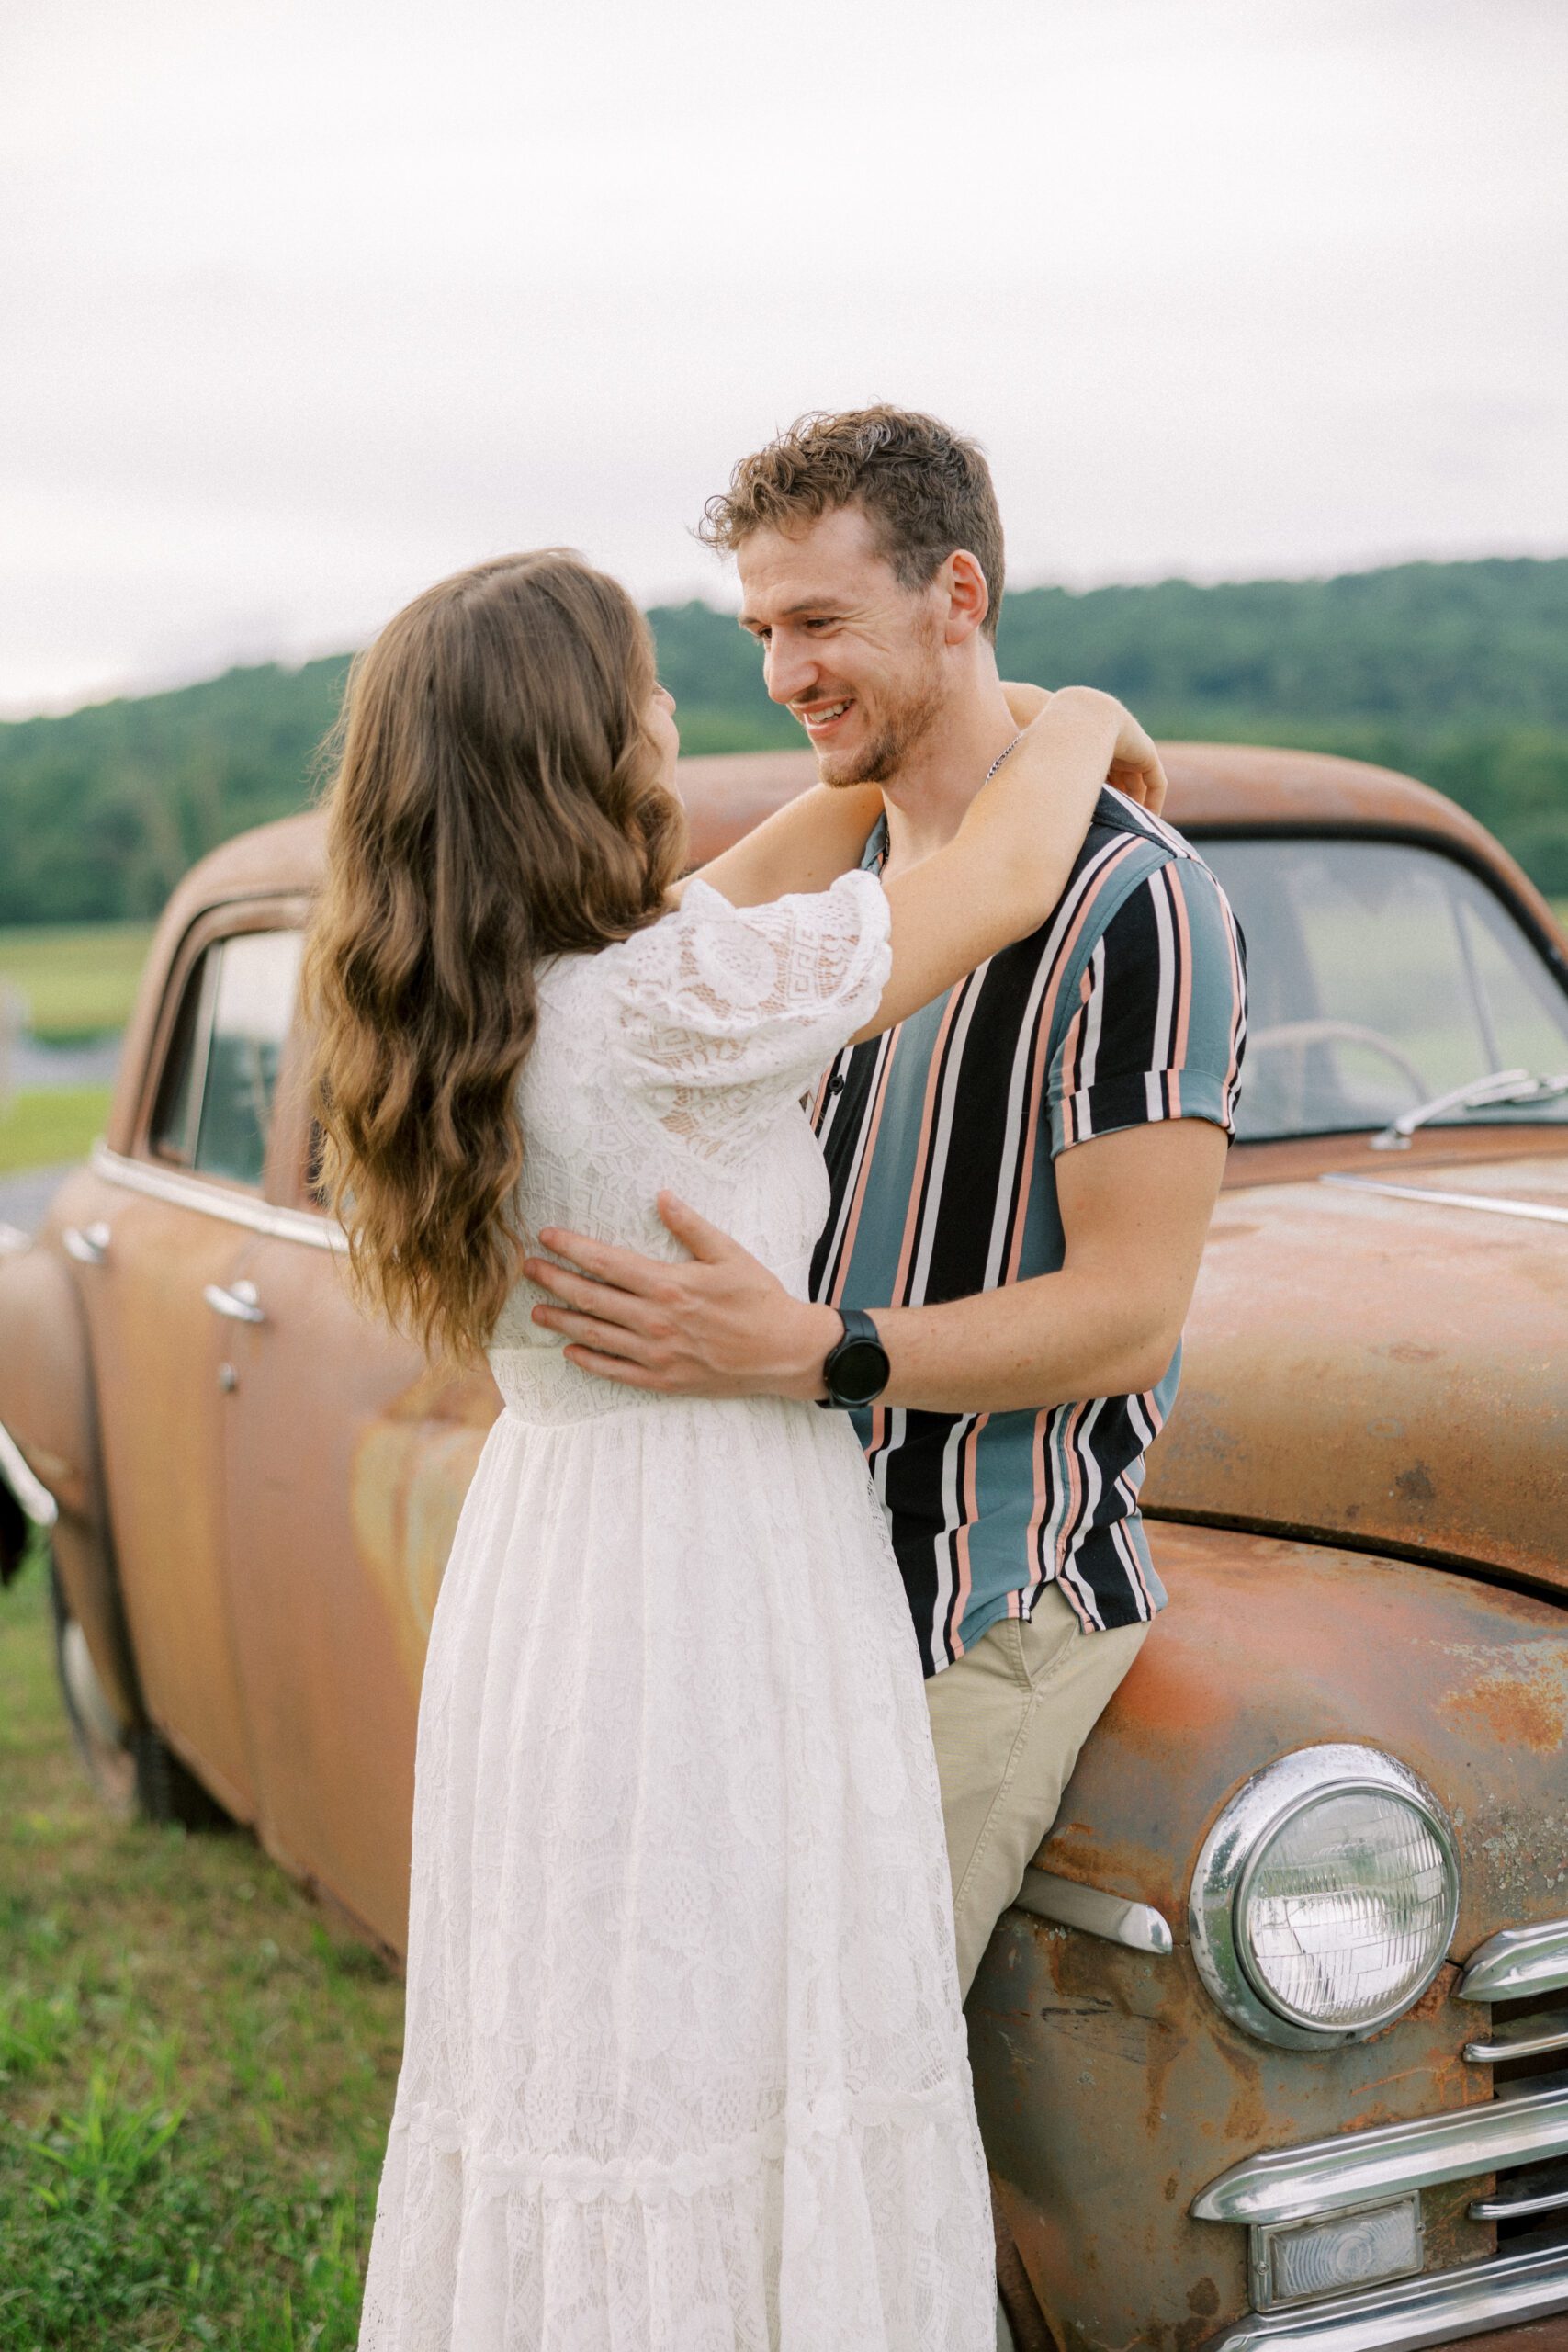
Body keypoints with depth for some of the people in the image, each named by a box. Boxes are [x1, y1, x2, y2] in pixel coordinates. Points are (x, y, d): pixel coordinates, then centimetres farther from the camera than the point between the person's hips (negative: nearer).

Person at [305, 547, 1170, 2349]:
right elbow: (1008, 882, -12)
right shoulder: (669, 1007, -22)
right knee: (743, 2086, 6)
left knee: (567, 2055, 19)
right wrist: (1079, 720, 7)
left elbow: (725, 904, 16)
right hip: (719, 1586, -8)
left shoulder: (469, 1002, 1)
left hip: (533, 1571, 8)